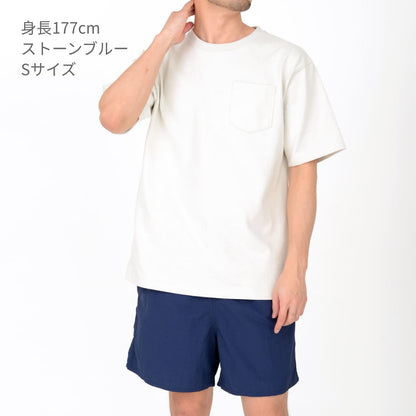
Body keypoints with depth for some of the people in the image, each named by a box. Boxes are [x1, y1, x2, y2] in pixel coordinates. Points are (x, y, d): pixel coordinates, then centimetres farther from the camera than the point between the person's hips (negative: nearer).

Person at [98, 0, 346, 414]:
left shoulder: (287, 61, 1)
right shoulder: (162, 55, 7)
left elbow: (303, 169, -2)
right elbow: (113, 117, -11)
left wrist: (295, 269, -7)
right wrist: (166, 38, -8)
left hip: (258, 277, -1)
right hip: (171, 272, 1)